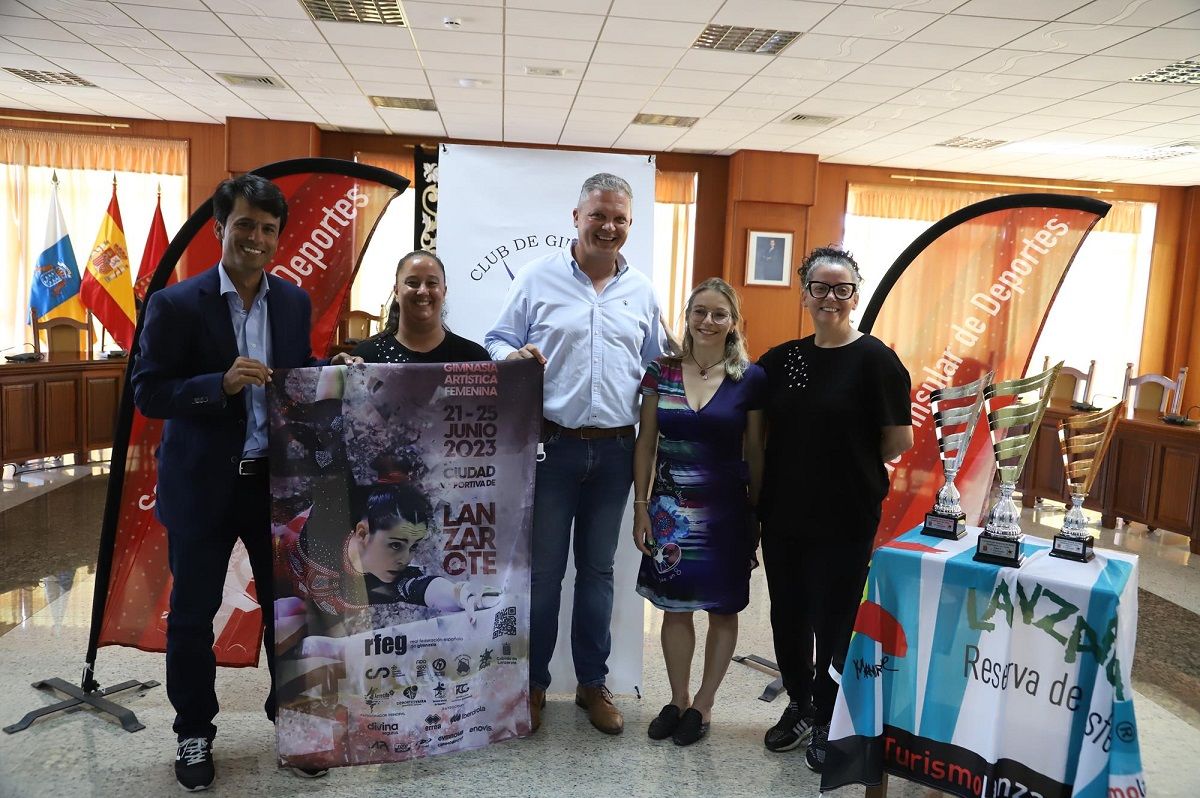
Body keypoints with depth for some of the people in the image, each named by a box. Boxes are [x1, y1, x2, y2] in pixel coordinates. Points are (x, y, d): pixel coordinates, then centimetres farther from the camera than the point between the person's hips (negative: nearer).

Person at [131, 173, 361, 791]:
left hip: (277, 481, 3)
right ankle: (194, 734, 31)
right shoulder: (176, 304, -9)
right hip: (202, 485, -3)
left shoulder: (295, 302, 4)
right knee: (192, 614, 11)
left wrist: (334, 370, -6)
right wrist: (221, 383, -26)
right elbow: (147, 393, -11)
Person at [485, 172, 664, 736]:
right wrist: (513, 357, -20)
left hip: (615, 452, 3)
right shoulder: (538, 278, 1)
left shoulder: (642, 291, 11)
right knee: (542, 571, 5)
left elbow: (654, 368, 17)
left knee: (598, 571, 14)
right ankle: (533, 682, 23)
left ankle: (592, 682, 28)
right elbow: (498, 342, 2)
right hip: (551, 448, -3)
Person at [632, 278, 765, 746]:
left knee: (722, 611, 10)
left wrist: (756, 514, 2)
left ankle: (703, 705, 28)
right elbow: (646, 444, 3)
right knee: (675, 608, 12)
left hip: (725, 511, -1)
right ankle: (678, 700, 30)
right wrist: (641, 506, 0)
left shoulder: (750, 379, -5)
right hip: (671, 510, 2)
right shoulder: (662, 372, 0)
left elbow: (755, 452, 0)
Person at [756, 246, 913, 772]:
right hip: (782, 515, 5)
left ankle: (827, 719, 30)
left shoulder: (874, 360, -9)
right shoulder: (781, 359, 5)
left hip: (844, 520, -5)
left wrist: (847, 463, 1)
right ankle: (799, 705, 37)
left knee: (833, 620, 8)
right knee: (788, 616, 15)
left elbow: (899, 442, -10)